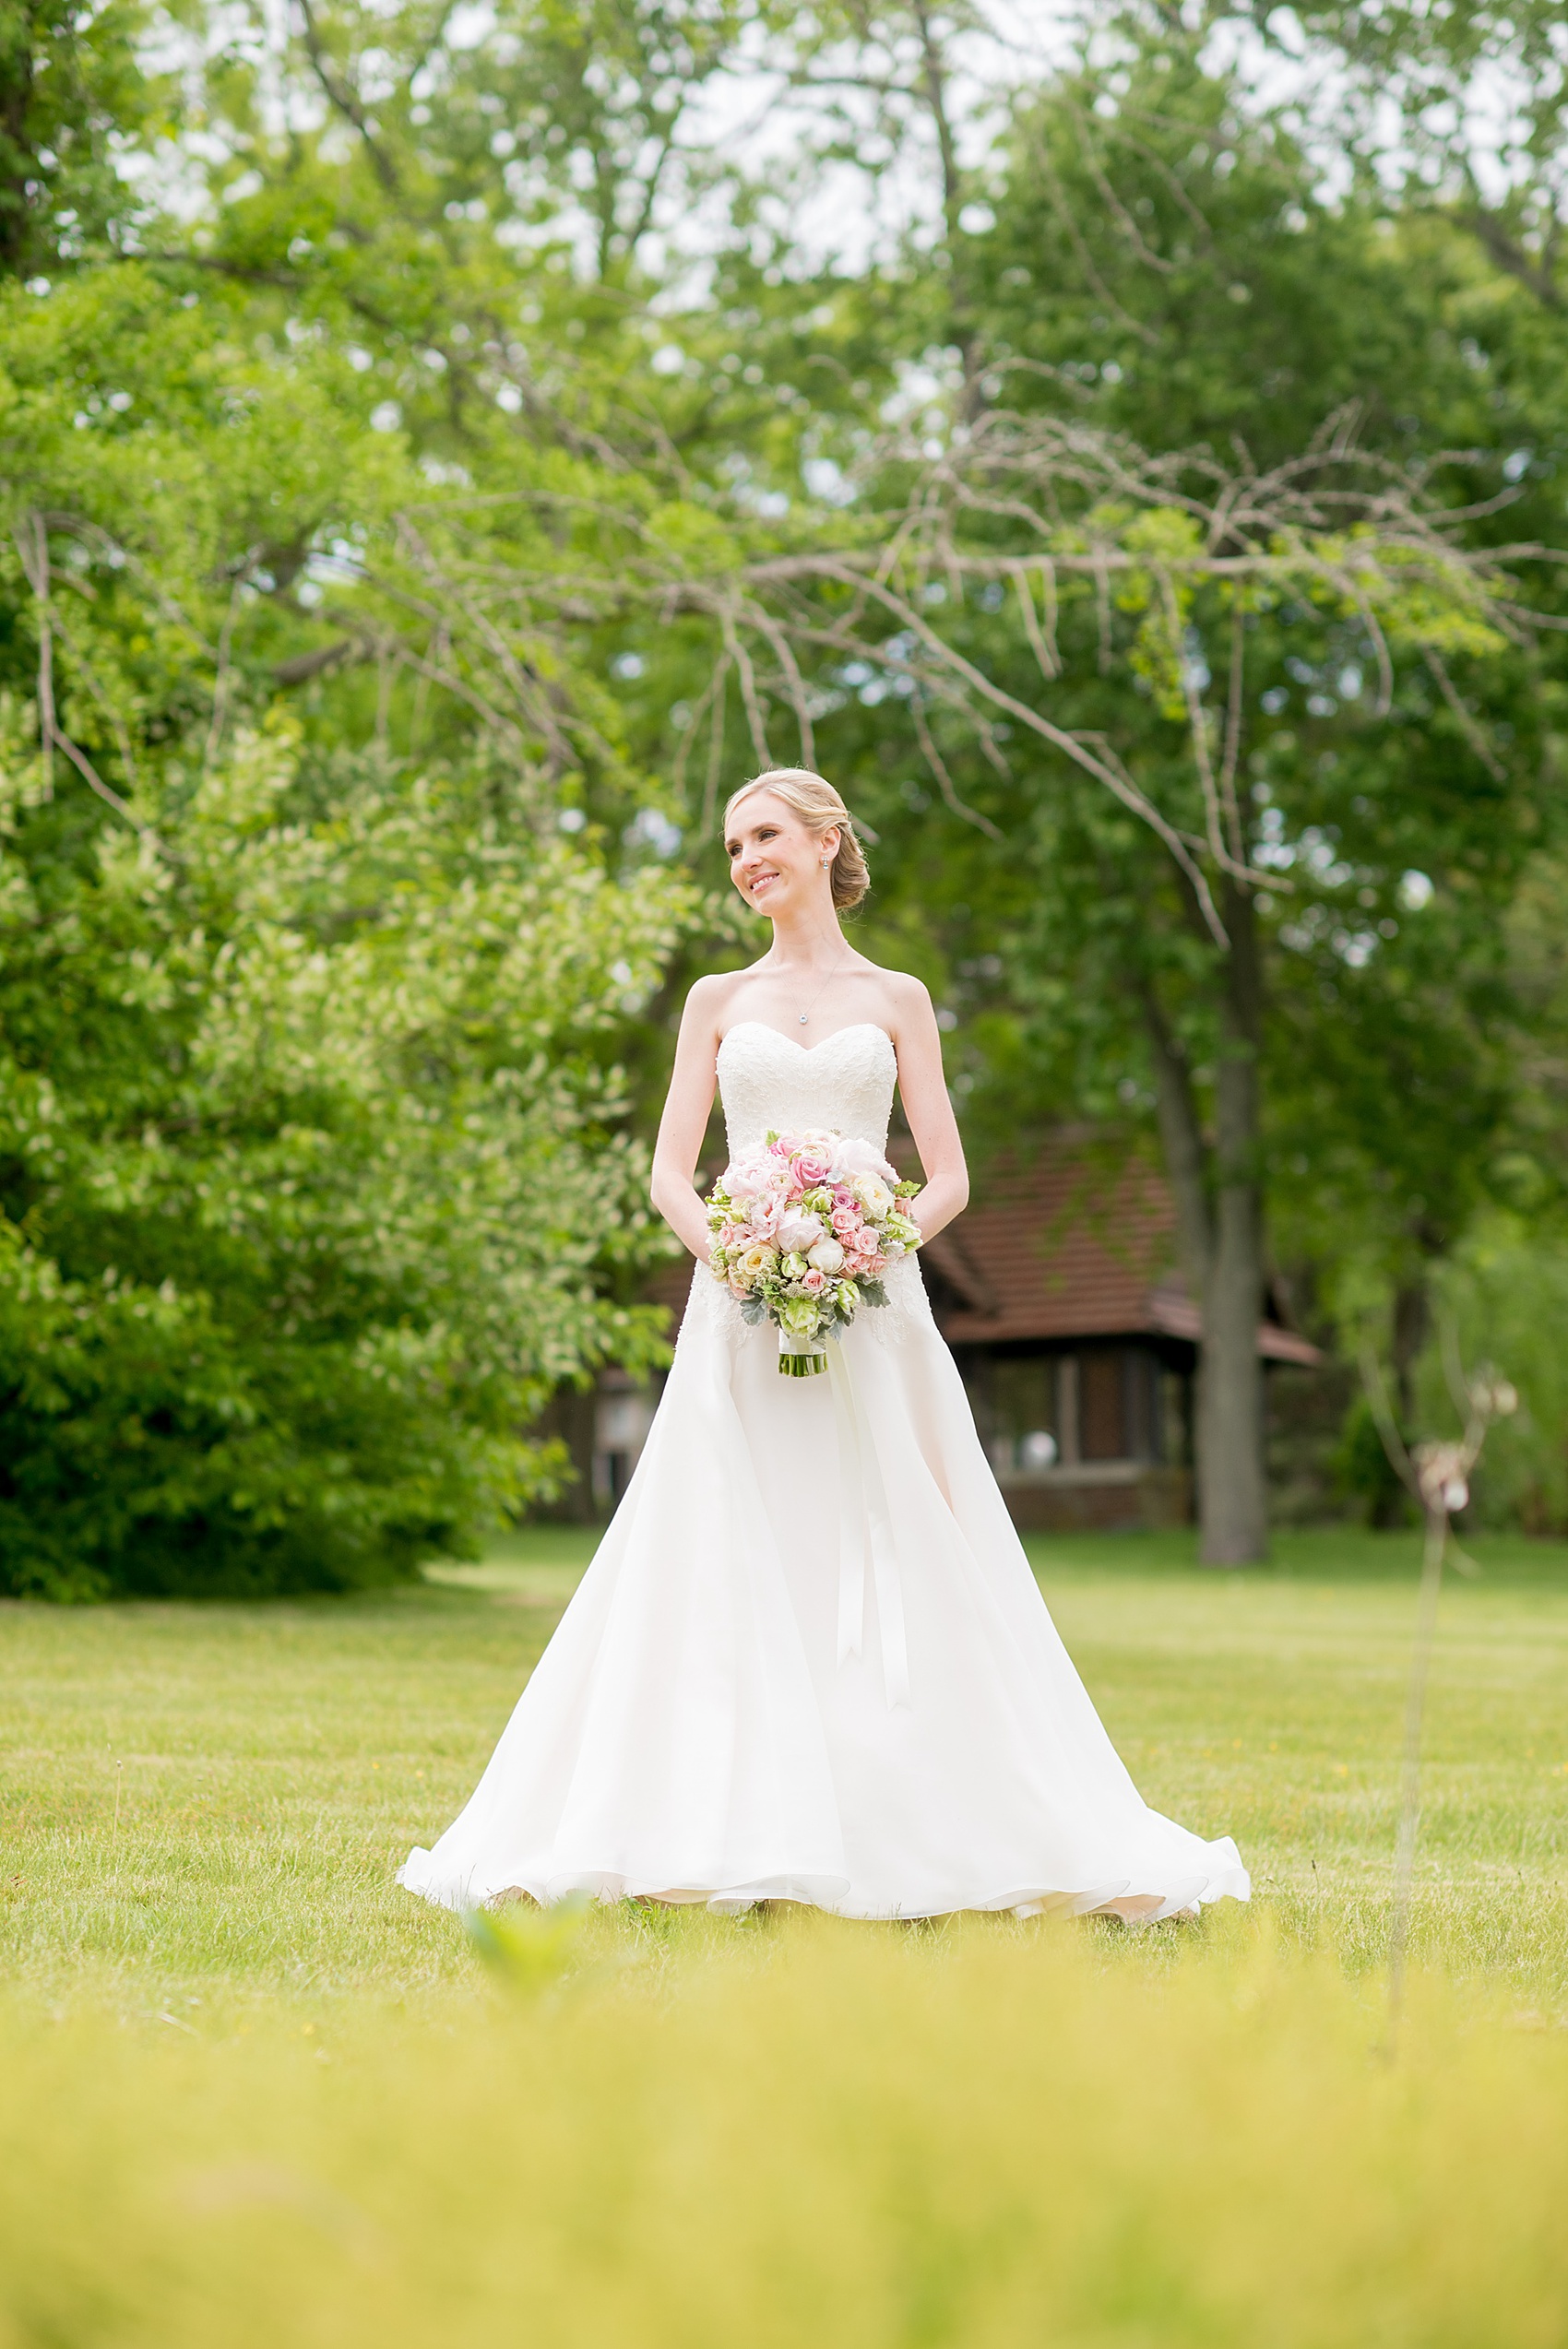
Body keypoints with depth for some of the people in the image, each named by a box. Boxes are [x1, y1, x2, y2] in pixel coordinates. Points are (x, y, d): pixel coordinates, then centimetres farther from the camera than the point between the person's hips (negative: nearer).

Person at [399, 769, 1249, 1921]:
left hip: (871, 1308, -1)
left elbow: (949, 1180, 5)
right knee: (737, 1573, -5)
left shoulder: (897, 999, 11)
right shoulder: (719, 999, 14)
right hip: (742, 1312, 1)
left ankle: (921, 1837, -1)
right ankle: (740, 1844, -4)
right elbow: (670, 1173, 7)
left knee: (892, 1577, -4)